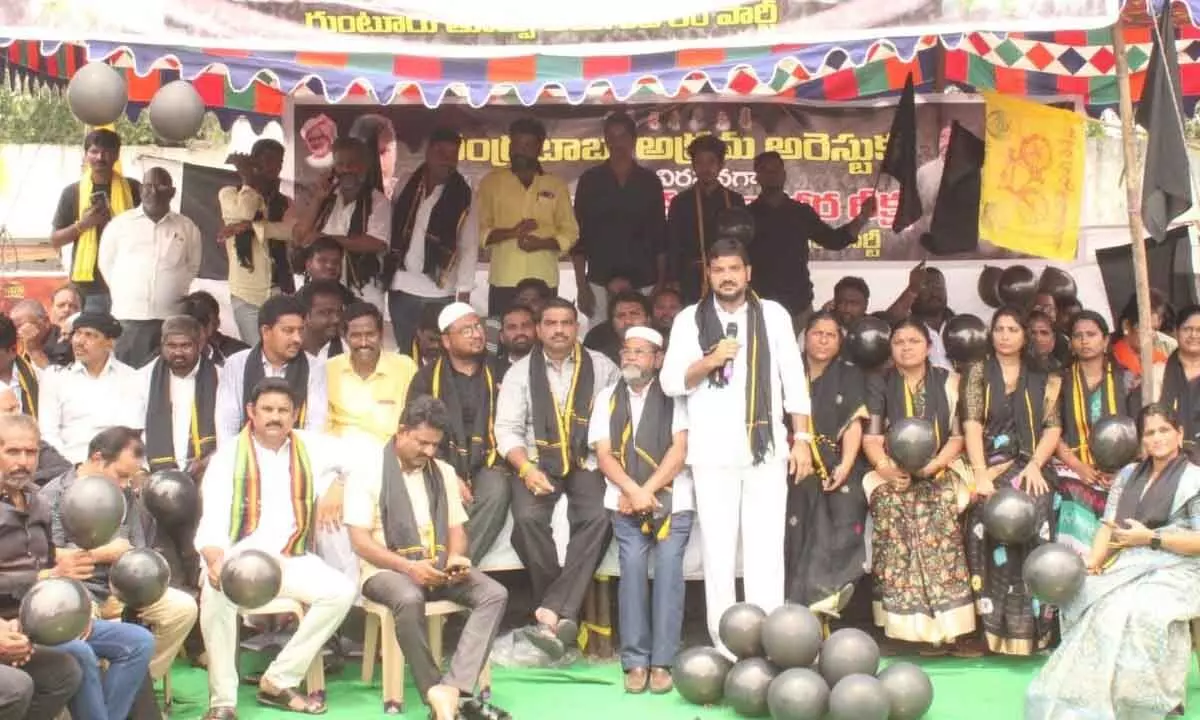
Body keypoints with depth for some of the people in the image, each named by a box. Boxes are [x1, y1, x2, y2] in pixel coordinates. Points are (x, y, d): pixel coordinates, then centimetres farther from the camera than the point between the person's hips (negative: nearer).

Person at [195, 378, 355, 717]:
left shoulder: (309, 447, 8)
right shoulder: (228, 456, -3)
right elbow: (213, 515, -15)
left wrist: (335, 485, -2)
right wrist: (214, 557, -36)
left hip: (291, 561, 4)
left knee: (342, 590, -21)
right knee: (216, 592, -36)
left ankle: (278, 681, -14)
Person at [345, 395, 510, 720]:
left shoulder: (444, 472, 15)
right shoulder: (369, 470, -4)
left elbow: (456, 527, 13)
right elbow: (361, 542, -10)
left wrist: (455, 558, -11)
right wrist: (408, 566, -22)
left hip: (437, 567, 5)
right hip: (387, 569, -5)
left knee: (495, 594, -21)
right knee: (410, 598, -39)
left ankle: (452, 689, -34)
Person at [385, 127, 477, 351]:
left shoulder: (463, 197, -2)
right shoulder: (406, 186, 4)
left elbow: (469, 246, -3)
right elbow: (391, 231, 8)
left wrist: (464, 291, -7)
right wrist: (385, 273, 2)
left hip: (441, 292, -2)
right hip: (402, 288, 2)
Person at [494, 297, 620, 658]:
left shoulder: (602, 367, 7)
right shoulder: (520, 372, 8)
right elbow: (507, 429, 1)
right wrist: (527, 468, -15)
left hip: (587, 462, 0)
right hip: (537, 462, 0)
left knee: (597, 518, -30)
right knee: (528, 517, -29)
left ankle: (550, 613, -32)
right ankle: (565, 614, -17)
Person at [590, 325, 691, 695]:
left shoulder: (674, 397, 5)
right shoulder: (607, 398, 13)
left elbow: (679, 449, -4)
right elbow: (603, 454, 5)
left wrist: (647, 491, -12)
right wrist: (633, 491, -11)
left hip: (672, 500, -1)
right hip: (626, 501, 1)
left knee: (668, 567, -16)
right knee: (633, 566, -15)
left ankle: (662, 661, -12)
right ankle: (635, 661, -11)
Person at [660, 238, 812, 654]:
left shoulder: (774, 315, 7)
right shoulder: (690, 319, 6)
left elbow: (794, 378, 7)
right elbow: (670, 382, 2)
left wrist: (802, 439, 1)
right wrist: (709, 361, -14)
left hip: (766, 447, 0)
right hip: (713, 453, 0)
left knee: (766, 547, -2)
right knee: (718, 549, 2)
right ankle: (725, 647, 7)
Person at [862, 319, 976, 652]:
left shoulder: (947, 382, 11)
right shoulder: (879, 383, 11)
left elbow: (957, 436, 5)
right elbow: (871, 438, 3)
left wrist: (934, 465, -13)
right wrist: (885, 469, -17)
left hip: (939, 471, 0)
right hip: (893, 473, 0)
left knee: (941, 514, -31)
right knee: (889, 506, -31)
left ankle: (947, 627, -30)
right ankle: (901, 625, -30)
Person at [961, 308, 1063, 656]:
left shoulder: (1043, 378, 16)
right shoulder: (978, 372, 12)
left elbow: (1054, 427, 8)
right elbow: (972, 424, 0)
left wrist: (1035, 465, -9)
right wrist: (980, 474, -14)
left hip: (1030, 467, 1)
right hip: (991, 466, -1)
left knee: (1034, 522, -29)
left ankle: (1032, 628, -25)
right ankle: (999, 627, -26)